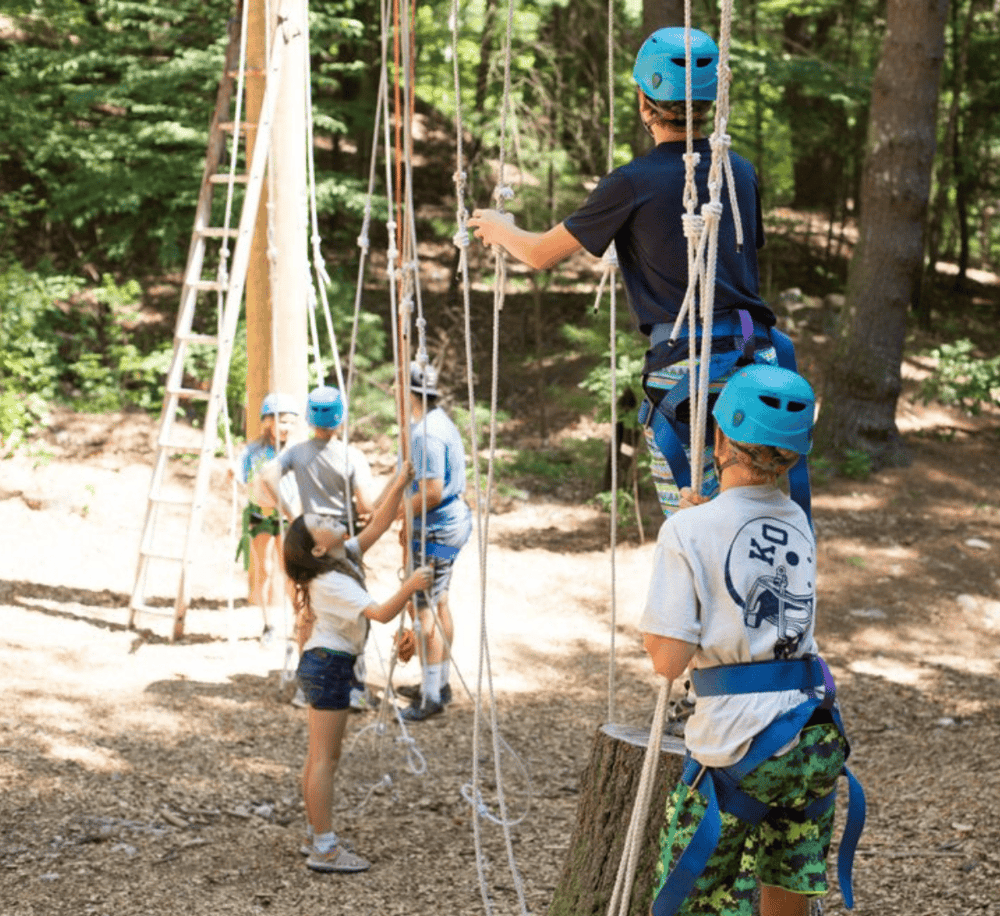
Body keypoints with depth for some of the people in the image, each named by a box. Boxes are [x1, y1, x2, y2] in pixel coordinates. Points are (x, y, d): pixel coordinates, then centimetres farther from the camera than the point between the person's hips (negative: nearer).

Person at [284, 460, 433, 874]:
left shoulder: (346, 557, 4)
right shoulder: (331, 583, -22)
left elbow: (378, 525, 5)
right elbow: (381, 613, -31)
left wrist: (398, 487, -4)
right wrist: (410, 586, -37)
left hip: (325, 666, 10)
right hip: (328, 666, -10)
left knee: (321, 756, 15)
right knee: (324, 757, -7)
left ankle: (319, 836, 24)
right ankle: (324, 850, -5)